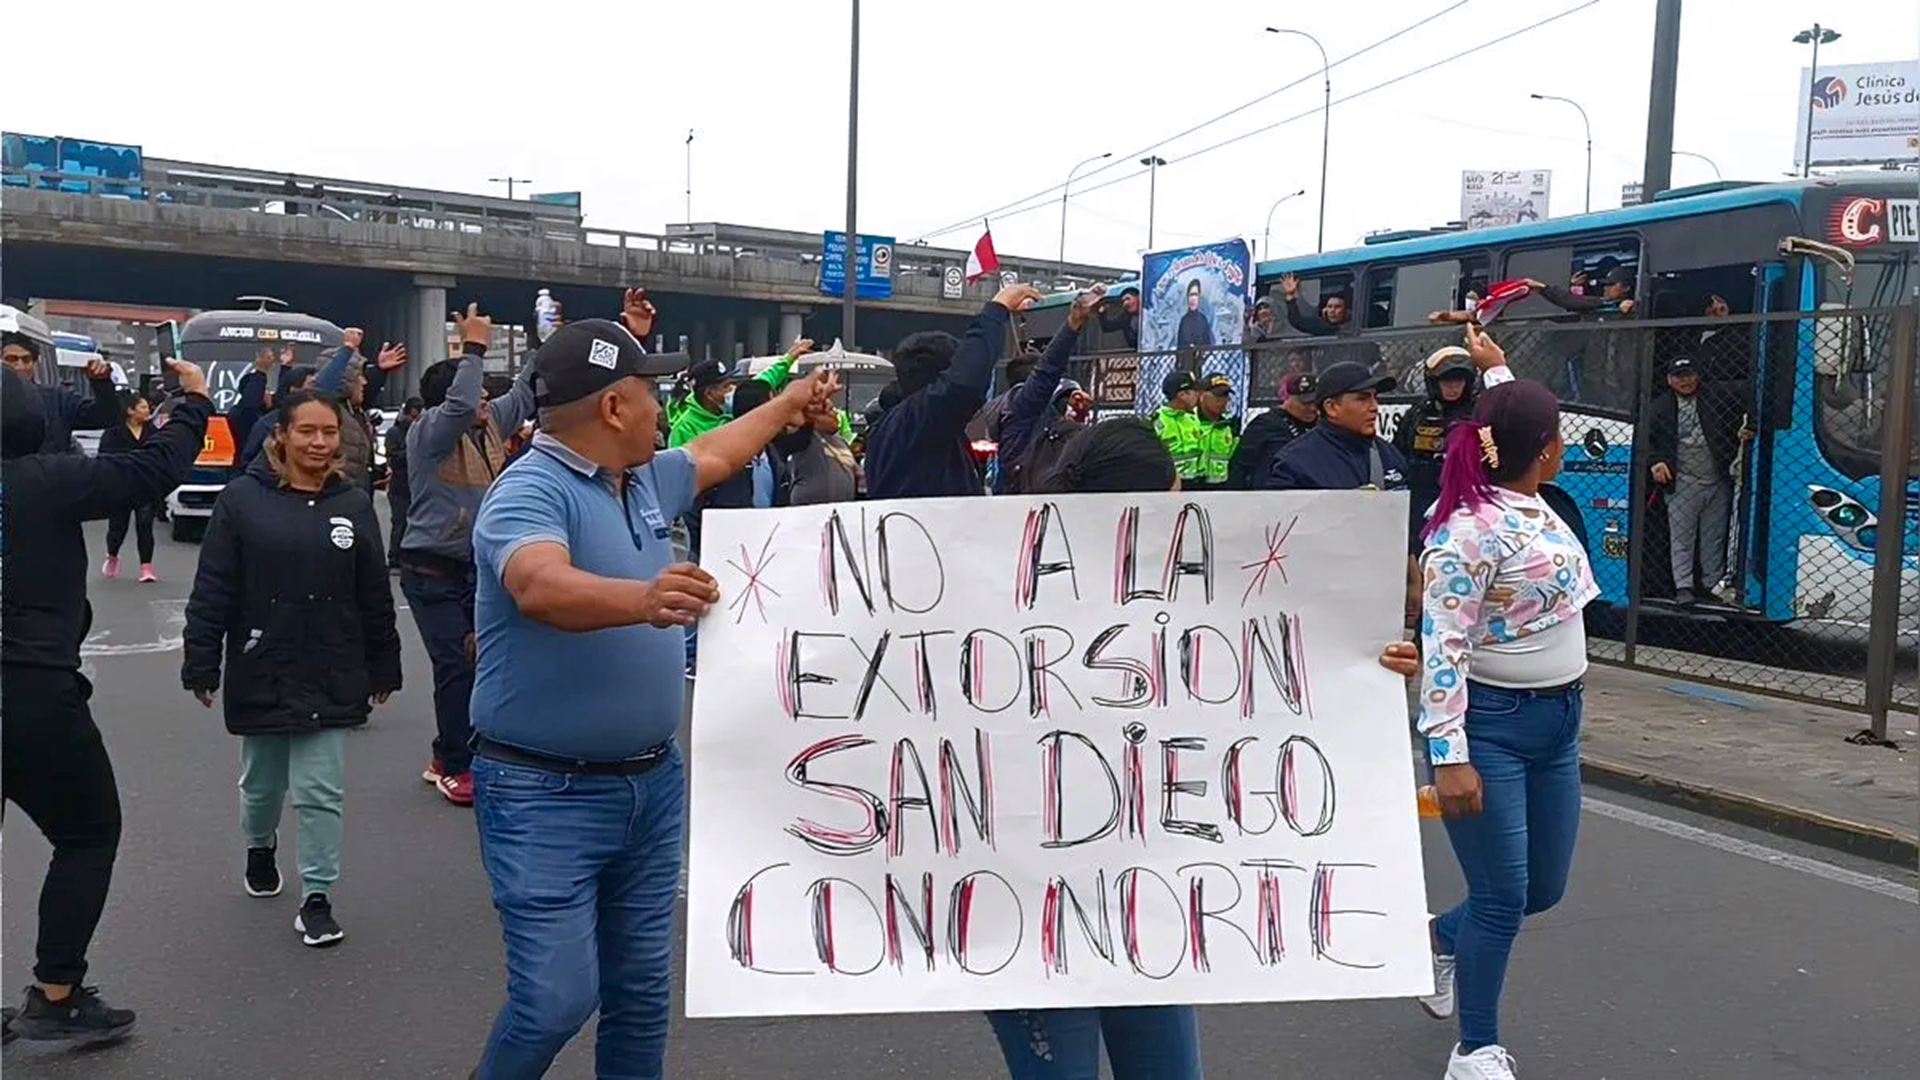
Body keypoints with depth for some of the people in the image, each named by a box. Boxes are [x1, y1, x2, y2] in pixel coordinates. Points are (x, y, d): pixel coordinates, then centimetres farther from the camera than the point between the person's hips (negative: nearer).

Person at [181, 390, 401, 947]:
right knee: (262, 781, 18)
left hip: (331, 679, 0)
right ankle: (260, 846, 48)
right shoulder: (243, 498, -6)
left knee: (321, 791, 0)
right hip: (260, 673, 0)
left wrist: (383, 669, 7)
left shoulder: (354, 503, 0)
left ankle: (317, 897, 10)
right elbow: (212, 590, -5)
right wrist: (201, 665, -7)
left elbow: (375, 597, 5)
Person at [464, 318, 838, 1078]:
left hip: (652, 783, 8)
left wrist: (791, 403, 40)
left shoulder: (644, 482, 9)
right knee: (558, 999, -7)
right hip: (548, 794, -8)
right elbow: (542, 587, -38)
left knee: (643, 992, 14)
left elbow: (715, 454, 30)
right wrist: (644, 598, -56)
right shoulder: (530, 491, -18)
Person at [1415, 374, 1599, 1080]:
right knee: (1503, 899, -1)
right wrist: (1449, 756, -25)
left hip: (1557, 722, 9)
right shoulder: (1469, 530, -20)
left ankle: (1443, 937, 44)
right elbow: (1441, 647, -23)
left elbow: (1509, 428, 30)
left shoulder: (1532, 506, 6)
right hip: (1489, 726, -9)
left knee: (1543, 888, 16)